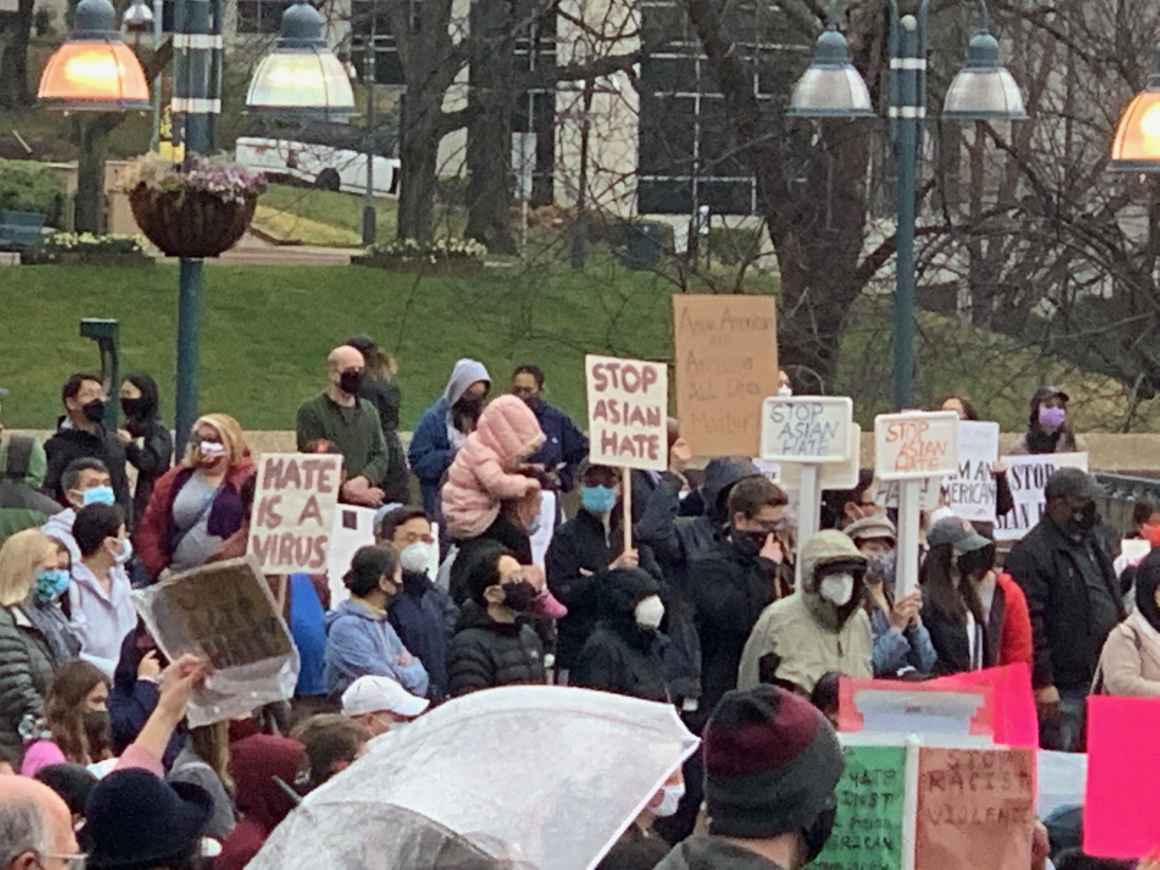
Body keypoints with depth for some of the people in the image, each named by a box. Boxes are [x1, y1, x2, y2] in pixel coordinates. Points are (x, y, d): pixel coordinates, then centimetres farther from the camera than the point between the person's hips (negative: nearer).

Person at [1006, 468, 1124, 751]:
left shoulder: (1091, 547, 18)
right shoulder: (1030, 553, -12)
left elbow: (1114, 607, 27)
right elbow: (1032, 623, -17)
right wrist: (1043, 683, -21)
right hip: (1065, 689, -9)